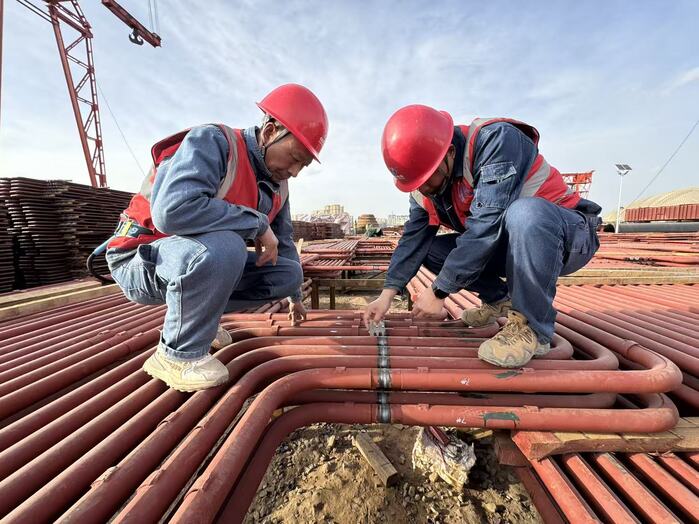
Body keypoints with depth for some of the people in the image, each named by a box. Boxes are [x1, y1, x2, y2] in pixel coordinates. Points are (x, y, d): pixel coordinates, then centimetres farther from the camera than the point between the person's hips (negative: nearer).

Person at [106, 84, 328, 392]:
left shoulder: (277, 186, 4)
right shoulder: (212, 142, -20)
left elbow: (283, 242, 17)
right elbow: (172, 210, -37)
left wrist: (294, 294, 25)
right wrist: (257, 223, -27)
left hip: (201, 262, 7)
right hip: (141, 261, -7)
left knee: (288, 272, -2)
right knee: (221, 248, -38)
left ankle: (195, 315, 12)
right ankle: (178, 355, -13)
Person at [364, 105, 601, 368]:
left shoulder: (496, 140, -26)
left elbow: (487, 225, -35)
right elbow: (413, 239, -6)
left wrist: (438, 291, -30)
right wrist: (387, 295, -15)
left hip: (568, 235, -6)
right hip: (512, 246, 7)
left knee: (524, 213, -39)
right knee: (428, 248, -3)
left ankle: (531, 326, -21)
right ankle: (499, 297, 11)